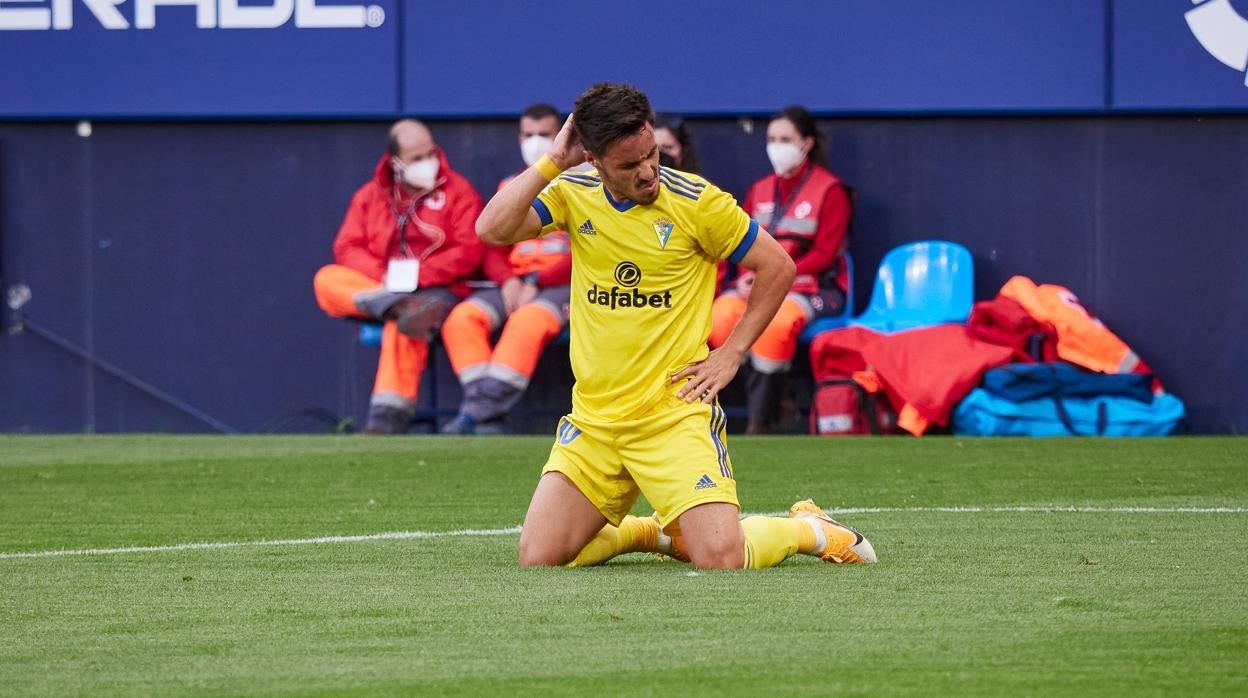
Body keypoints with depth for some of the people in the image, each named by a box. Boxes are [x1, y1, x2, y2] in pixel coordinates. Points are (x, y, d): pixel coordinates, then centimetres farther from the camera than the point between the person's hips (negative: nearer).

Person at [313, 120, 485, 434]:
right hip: (376, 289, 4)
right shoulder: (370, 195, 16)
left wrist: (420, 273, -15)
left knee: (402, 328, -36)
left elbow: (470, 250, -5)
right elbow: (347, 248, 6)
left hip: (438, 290, -4)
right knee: (327, 280, -21)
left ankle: (388, 420, -40)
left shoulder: (457, 191, 6)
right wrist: (382, 276, -13)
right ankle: (400, 307, -41)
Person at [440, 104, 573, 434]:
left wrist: (537, 282, -15)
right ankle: (483, 407, -33)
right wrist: (508, 280, -8)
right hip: (514, 284, 5)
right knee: (462, 317, -23)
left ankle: (478, 409, -39)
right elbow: (493, 253, 16)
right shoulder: (509, 189, 21)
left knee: (528, 320, -37)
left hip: (563, 284, -5)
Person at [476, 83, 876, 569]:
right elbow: (492, 230, -12)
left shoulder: (694, 200, -8)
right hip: (592, 418, 4)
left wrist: (731, 353, -3)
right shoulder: (573, 195, 1)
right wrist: (554, 160, -13)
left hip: (674, 414, -4)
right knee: (537, 559, -5)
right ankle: (654, 533, 23)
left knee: (721, 561, -19)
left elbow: (778, 267, 1)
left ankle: (809, 529, 14)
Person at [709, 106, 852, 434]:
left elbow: (823, 254, -7)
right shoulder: (759, 191, 17)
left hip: (813, 287, -5)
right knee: (721, 316, -28)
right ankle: (768, 392, -18)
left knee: (776, 321, -37)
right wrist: (749, 279, -9)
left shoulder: (830, 190, 0)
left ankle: (759, 422, -29)